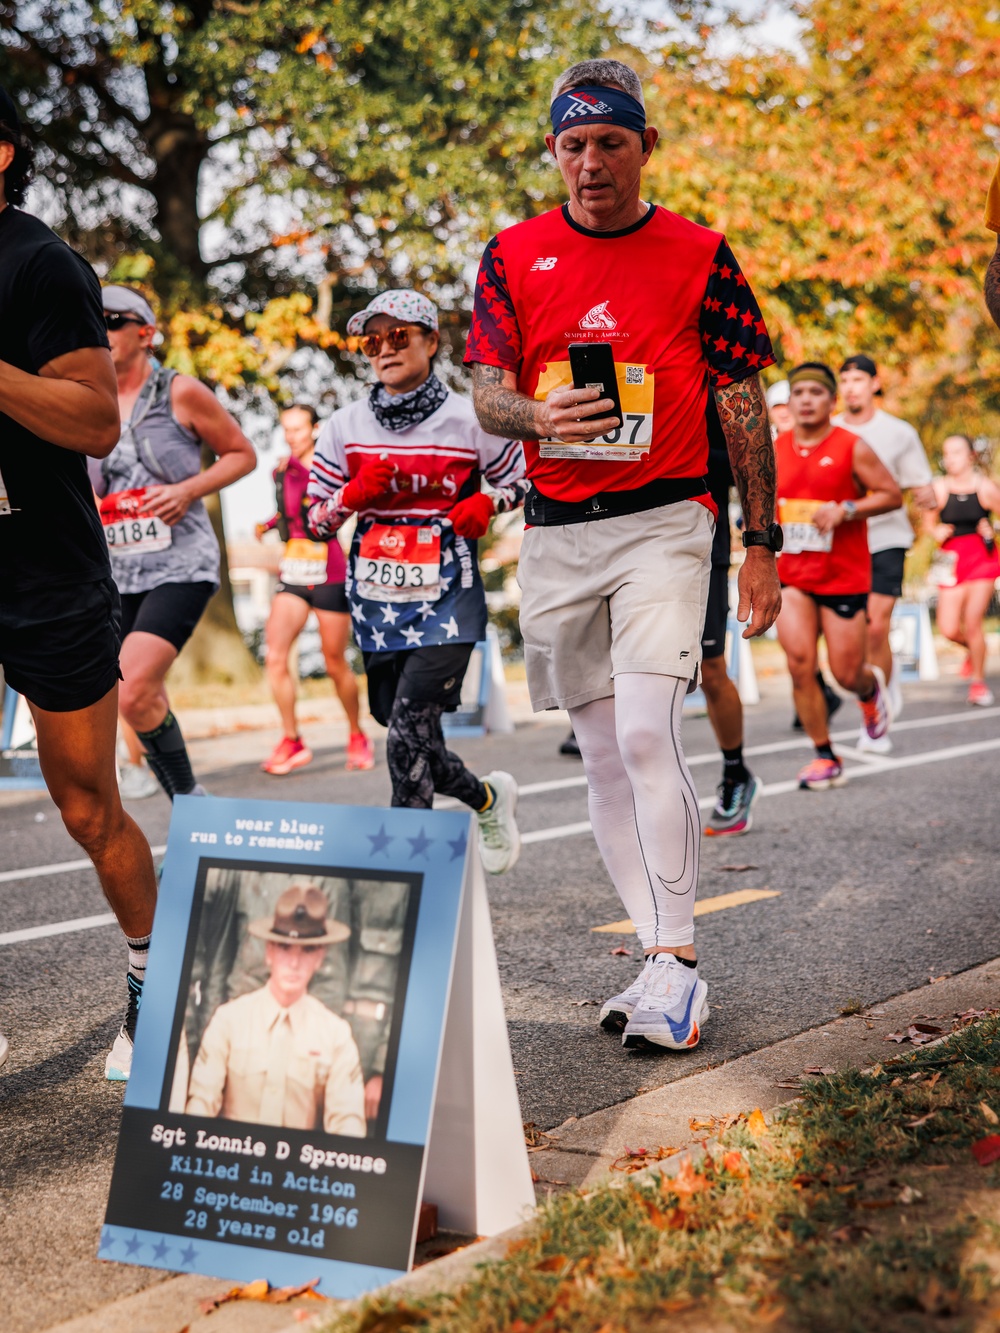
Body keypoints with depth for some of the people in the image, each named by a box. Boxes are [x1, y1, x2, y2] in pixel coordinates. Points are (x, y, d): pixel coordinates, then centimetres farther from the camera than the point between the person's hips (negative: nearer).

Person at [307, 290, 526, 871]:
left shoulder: (469, 421, -2)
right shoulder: (346, 426, 6)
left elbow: (519, 481, 11)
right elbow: (317, 521, 9)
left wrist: (486, 503, -9)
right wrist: (355, 494, -10)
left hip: (447, 601, -4)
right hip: (378, 600, 4)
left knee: (410, 723, -17)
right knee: (408, 734, 9)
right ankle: (490, 796, 37)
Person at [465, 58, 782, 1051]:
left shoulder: (698, 256, 2)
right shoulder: (513, 256, 8)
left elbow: (742, 405, 4)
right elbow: (487, 396, 3)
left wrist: (762, 542, 0)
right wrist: (541, 415, -20)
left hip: (664, 521, -3)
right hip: (555, 531, 4)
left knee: (646, 735, -17)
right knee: (602, 754, 6)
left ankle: (676, 967, -9)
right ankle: (660, 961, 14)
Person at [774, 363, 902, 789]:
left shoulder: (852, 447, -6)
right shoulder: (776, 449, 6)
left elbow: (893, 495, -5)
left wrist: (846, 510, -18)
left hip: (844, 576, -3)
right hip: (792, 575, 3)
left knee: (846, 673, 0)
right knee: (800, 665, -11)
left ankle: (871, 687, 40)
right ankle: (825, 757, 2)